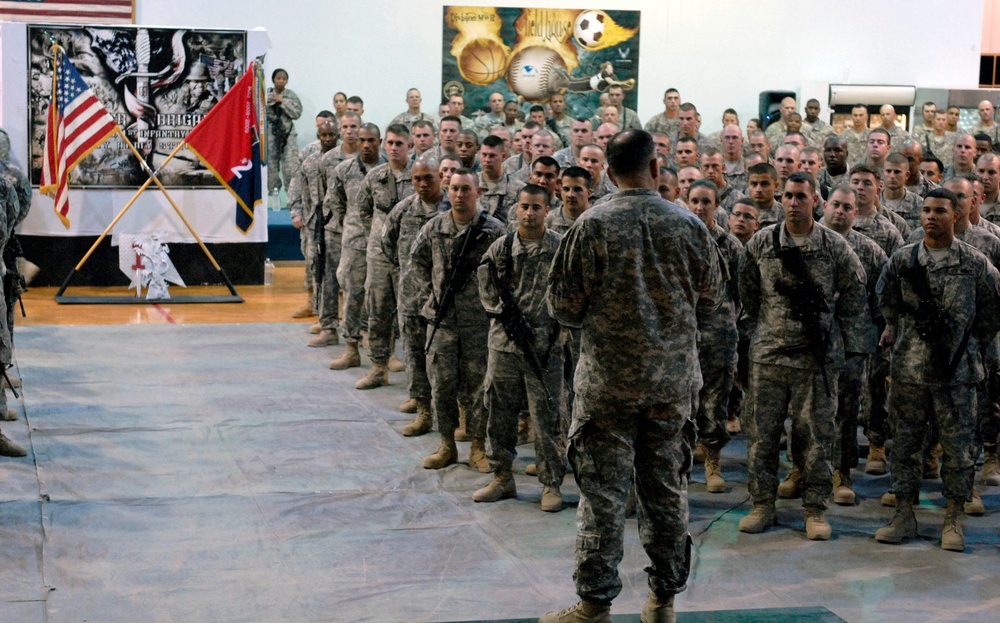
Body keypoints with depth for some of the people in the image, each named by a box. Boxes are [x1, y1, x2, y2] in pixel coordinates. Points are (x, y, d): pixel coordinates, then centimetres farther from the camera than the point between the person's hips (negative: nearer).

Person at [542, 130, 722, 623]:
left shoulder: (592, 224, -10)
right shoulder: (689, 225, -2)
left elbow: (564, 306, -6)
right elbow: (710, 300, 8)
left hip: (607, 379, -3)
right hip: (674, 379, 3)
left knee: (602, 493, 3)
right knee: (667, 489, 12)